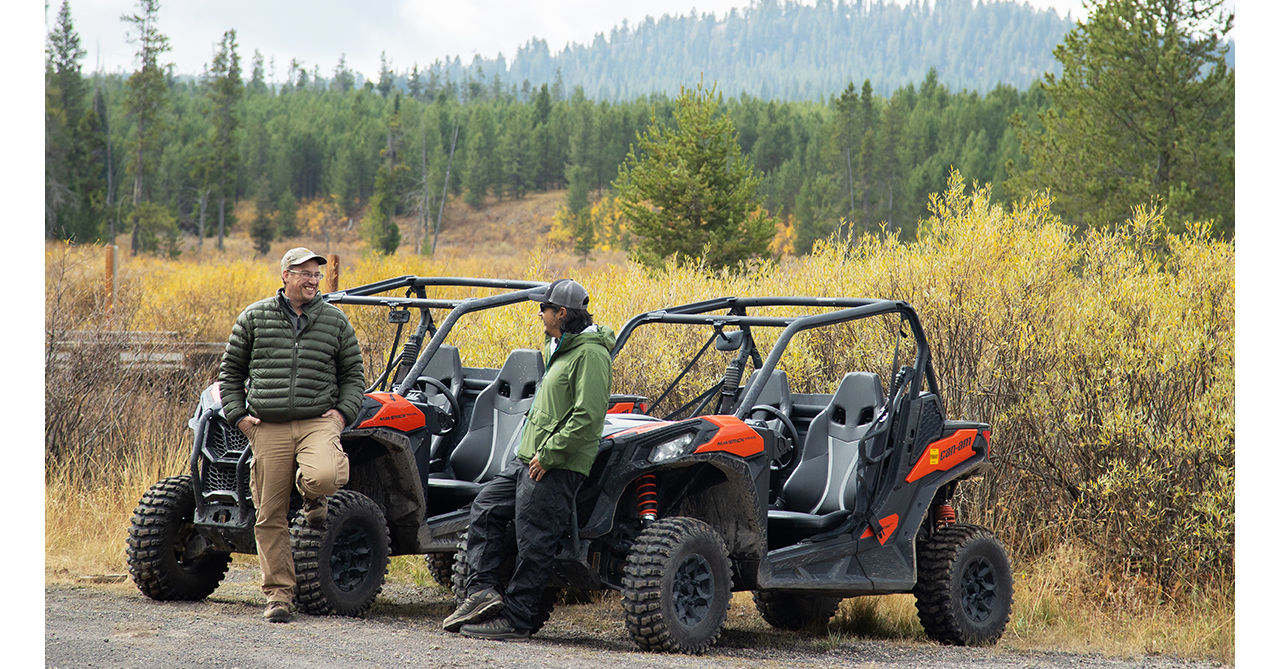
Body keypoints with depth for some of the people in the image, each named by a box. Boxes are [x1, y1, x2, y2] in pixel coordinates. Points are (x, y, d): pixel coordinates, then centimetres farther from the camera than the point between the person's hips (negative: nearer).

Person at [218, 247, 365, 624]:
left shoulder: (336, 322, 11)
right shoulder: (254, 318, 9)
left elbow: (353, 374, 17)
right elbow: (231, 370, 15)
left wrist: (344, 411, 1)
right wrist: (237, 414, 4)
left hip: (319, 421, 0)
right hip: (268, 428, 1)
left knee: (323, 477, -31)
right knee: (270, 516, 0)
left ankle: (313, 495, 7)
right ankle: (278, 593, 11)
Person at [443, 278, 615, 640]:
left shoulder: (590, 354, -15)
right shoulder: (561, 349, 18)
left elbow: (588, 417, -23)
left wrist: (548, 454, -21)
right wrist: (533, 450, 17)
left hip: (557, 466, -11)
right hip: (529, 458, 11)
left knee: (532, 542, -6)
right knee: (485, 508, 9)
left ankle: (516, 619, 0)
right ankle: (481, 591, 5)